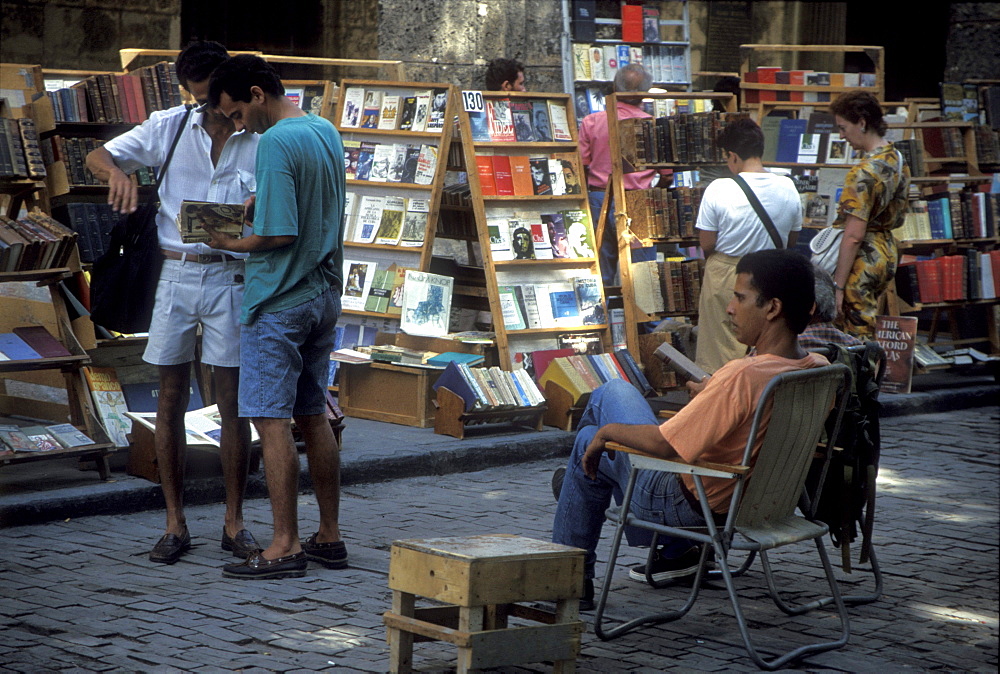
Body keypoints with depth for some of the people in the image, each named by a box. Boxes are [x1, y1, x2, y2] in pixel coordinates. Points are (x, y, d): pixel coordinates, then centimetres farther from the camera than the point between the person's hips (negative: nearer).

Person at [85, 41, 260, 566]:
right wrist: (118, 173, -19)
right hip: (176, 273, 2)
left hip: (231, 277, -1)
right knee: (170, 401, 5)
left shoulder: (262, 141, 0)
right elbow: (98, 156, 5)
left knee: (233, 404, 2)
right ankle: (175, 524, 13)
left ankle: (234, 523, 13)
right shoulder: (169, 127, 4)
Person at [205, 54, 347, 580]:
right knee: (313, 416, 13)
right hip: (324, 296, 9)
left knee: (272, 420, -5)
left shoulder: (275, 143, -17)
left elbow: (280, 234, -21)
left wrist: (229, 242, -7)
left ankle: (286, 547, -4)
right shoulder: (327, 132, 10)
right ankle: (329, 536, 18)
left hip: (279, 301, -9)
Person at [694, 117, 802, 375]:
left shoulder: (718, 189, -17)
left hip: (725, 276, -3)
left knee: (721, 352, 6)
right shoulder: (788, 188, -5)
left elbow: (706, 244, -12)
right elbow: (792, 241, 5)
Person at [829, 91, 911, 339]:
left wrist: (837, 285, -20)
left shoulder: (864, 172, -21)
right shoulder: (898, 160, 6)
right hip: (888, 253, 9)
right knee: (867, 330, 17)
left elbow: (853, 236, -23)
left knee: (855, 336, -2)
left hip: (864, 261, -9)